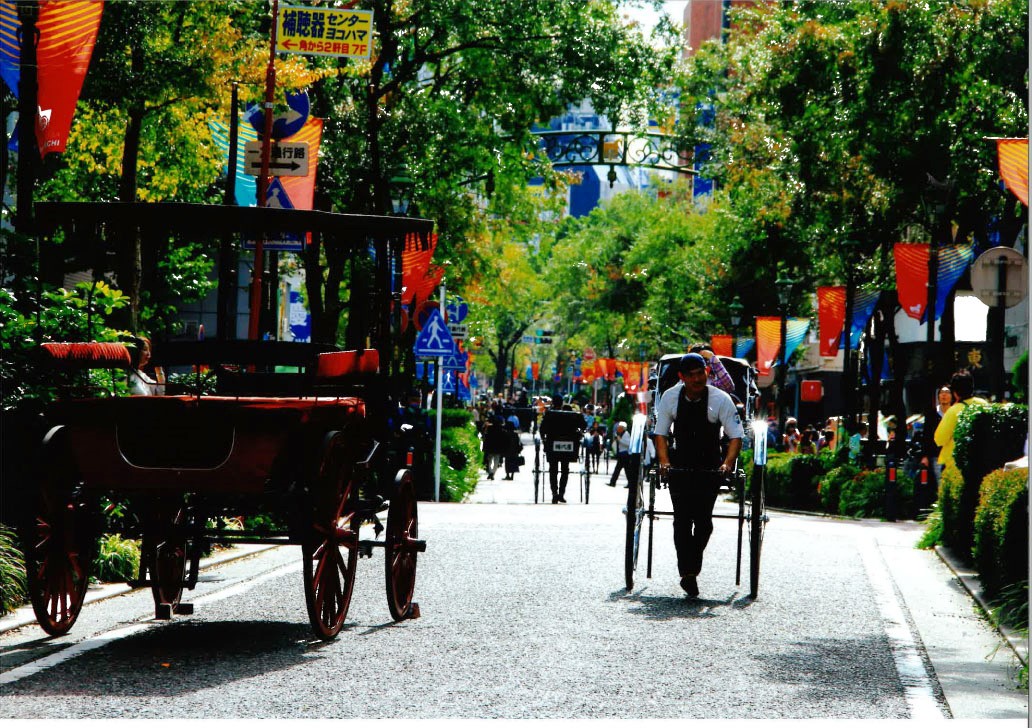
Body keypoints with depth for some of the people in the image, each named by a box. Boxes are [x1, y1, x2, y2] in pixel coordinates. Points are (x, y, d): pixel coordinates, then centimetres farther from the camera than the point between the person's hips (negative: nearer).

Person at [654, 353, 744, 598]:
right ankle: (688, 573, -10)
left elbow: (736, 436, -9)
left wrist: (727, 463, -24)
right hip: (679, 465, 1)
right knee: (682, 519, -8)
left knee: (703, 520, -5)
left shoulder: (720, 399, -11)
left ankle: (691, 569, 14)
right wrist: (664, 463, -14)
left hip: (710, 467, -1)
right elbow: (661, 433, 1)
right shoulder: (670, 397, -6)